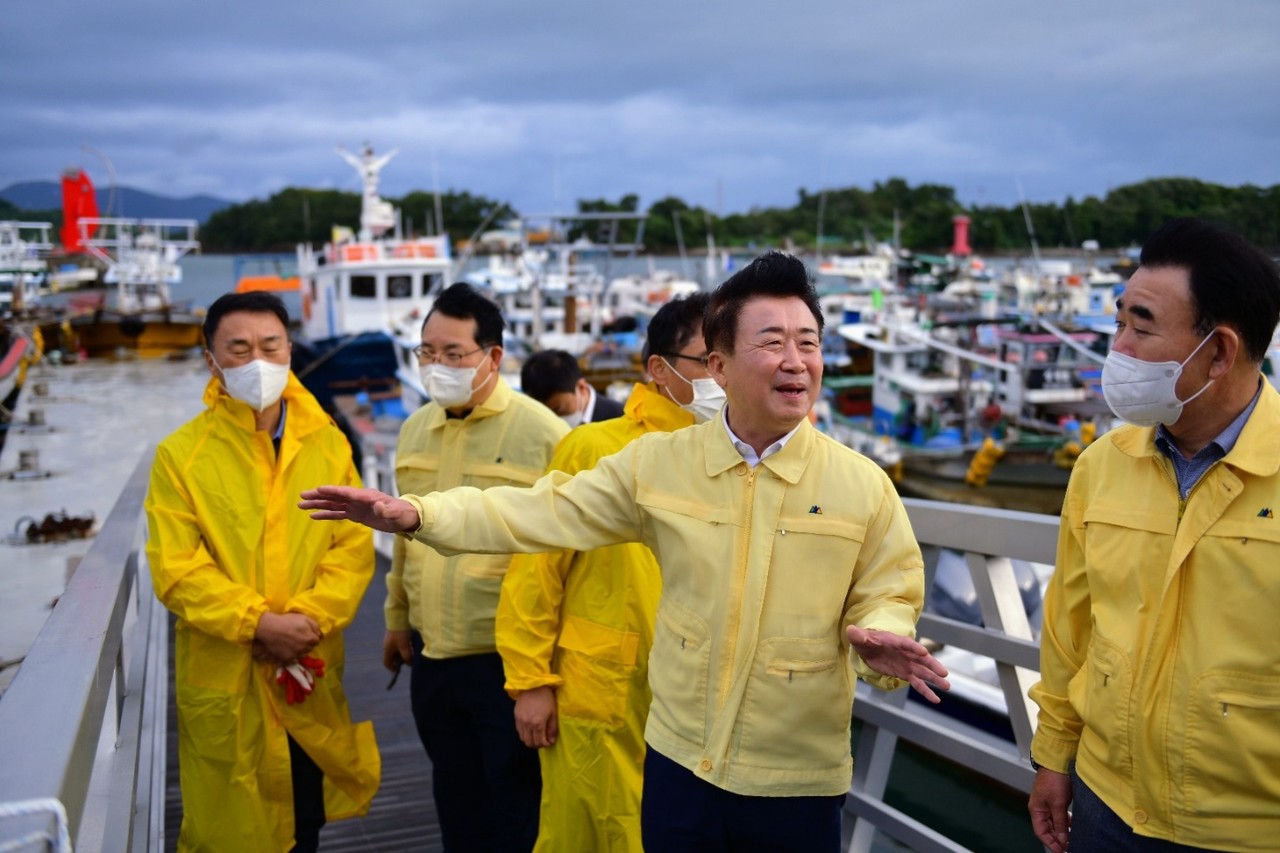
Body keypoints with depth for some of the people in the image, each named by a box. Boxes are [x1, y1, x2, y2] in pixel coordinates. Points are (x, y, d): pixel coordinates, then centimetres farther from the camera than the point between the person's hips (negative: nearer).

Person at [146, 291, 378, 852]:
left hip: (311, 678, 3)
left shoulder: (328, 443, 1)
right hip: (223, 683, -2)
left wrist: (309, 619, -16)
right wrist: (259, 623, -20)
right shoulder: (181, 454, -7)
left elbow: (354, 546, -3)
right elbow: (177, 571, -11)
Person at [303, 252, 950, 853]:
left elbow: (886, 597, -1)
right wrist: (417, 514, -10)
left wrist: (879, 638, -25)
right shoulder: (658, 463, -5)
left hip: (798, 784, -1)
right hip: (678, 761, 1)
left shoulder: (864, 486, -8)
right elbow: (545, 513, -2)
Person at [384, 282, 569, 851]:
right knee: (456, 802, 21)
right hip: (432, 658, 6)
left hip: (509, 660, -6)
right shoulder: (415, 428, 7)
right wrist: (398, 618, 21)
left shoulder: (541, 432, -14)